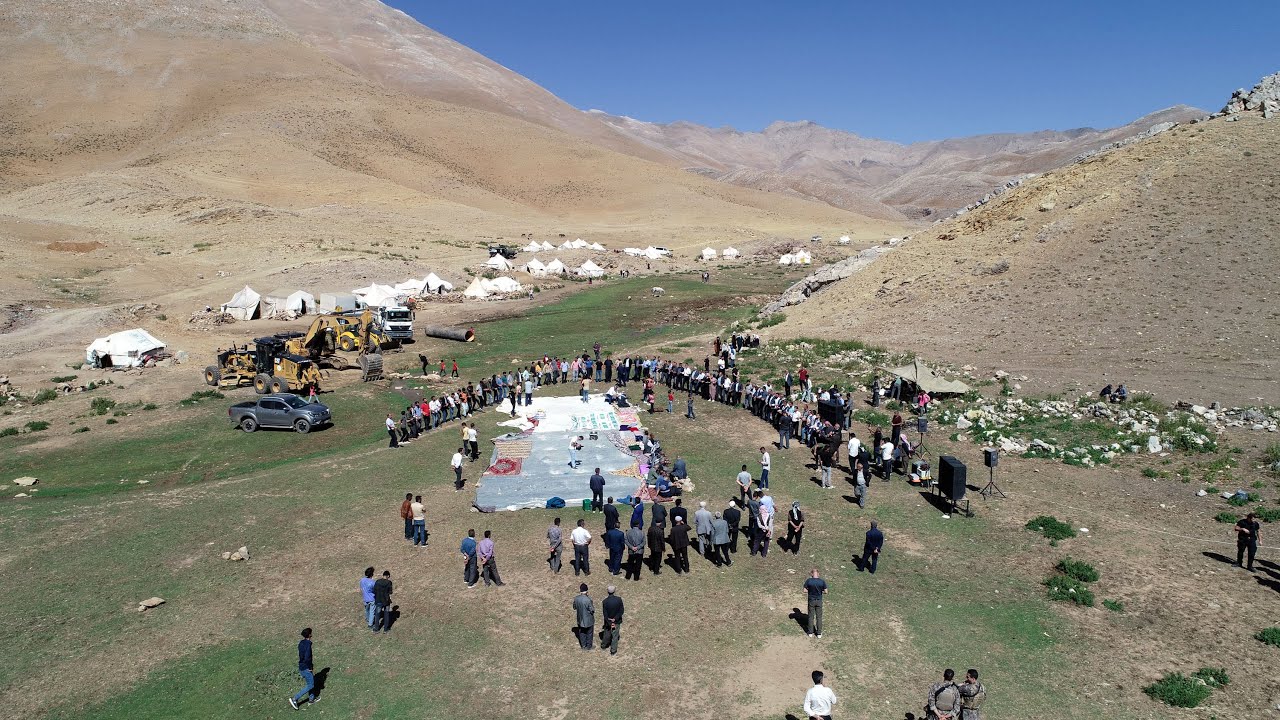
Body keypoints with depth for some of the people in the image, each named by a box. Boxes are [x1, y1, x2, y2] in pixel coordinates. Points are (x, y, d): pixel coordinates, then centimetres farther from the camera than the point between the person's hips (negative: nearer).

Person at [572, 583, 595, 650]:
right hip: (588, 620, -4)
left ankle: (583, 646, 38)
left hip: (580, 619, 4)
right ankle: (588, 646, 33)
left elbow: (574, 608, 2)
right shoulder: (588, 600, -30)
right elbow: (592, 611, -20)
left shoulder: (576, 599, -14)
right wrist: (593, 606, -2)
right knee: (589, 633, 19)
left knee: (582, 632, 24)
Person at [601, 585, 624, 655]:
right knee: (615, 636, 14)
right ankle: (613, 651, 23)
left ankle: (603, 646, 44)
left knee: (607, 634, 23)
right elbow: (621, 611, -15)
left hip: (608, 621, 1)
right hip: (617, 621, -1)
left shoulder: (605, 601, -20)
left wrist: (609, 623, -9)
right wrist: (615, 619, -12)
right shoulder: (619, 599, -19)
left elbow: (605, 614, -15)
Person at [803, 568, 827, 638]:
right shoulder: (822, 581, -14)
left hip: (811, 601, 0)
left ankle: (810, 633, 22)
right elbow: (825, 592, -9)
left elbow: (805, 590, -11)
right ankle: (819, 633, 20)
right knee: (819, 617, 13)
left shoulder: (808, 581, -15)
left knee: (811, 617, 14)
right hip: (819, 601, 0)